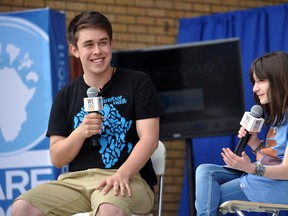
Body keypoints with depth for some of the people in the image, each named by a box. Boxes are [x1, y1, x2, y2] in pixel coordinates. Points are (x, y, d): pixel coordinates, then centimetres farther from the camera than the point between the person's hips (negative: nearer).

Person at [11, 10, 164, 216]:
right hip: (75, 180, 4)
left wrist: (121, 175, -20)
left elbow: (149, 139, -3)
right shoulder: (66, 96, 16)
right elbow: (56, 158, 12)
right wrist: (81, 132, -9)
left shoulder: (138, 83, 7)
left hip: (128, 178, -4)